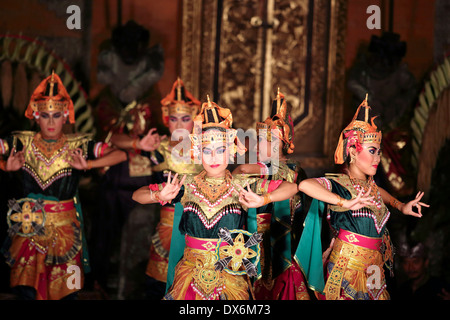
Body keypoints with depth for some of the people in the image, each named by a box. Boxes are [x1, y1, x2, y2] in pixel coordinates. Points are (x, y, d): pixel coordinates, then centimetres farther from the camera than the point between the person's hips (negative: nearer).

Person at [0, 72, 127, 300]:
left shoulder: (79, 145, -1)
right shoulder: (22, 143, 2)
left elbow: (121, 154, -7)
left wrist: (88, 164, -15)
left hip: (65, 229, 0)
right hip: (29, 228, 0)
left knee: (65, 291, 5)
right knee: (26, 290, -5)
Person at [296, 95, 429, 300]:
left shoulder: (368, 183, 10)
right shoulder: (338, 184, -13)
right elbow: (305, 185, -33)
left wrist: (400, 206, 22)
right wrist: (346, 203, -35)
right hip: (348, 269, -7)